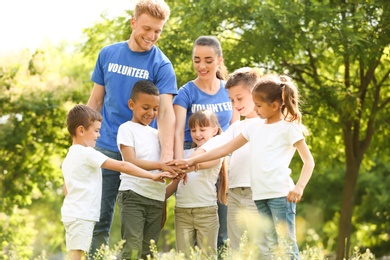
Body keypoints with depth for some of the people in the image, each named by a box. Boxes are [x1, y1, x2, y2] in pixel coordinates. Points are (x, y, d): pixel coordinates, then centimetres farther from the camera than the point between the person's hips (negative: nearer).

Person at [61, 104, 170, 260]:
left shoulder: (68, 158, 16)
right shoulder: (88, 153, -12)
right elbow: (122, 166, -14)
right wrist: (152, 176, -11)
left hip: (71, 213, 10)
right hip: (81, 216, -10)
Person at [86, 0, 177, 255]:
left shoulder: (161, 65, -5)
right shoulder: (108, 54, 6)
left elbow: (165, 111, -16)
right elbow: (96, 100, 13)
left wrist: (167, 155, -29)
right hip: (106, 148, 2)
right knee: (99, 218, 1)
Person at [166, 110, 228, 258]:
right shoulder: (185, 154, 18)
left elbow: (204, 163, -19)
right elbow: (175, 182, 19)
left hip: (206, 210, -4)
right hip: (182, 211, 5)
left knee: (207, 255, -1)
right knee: (183, 255, 3)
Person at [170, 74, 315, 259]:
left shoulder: (289, 127, 0)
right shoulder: (254, 128, 17)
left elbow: (309, 160, -3)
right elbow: (225, 149, 20)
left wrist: (300, 186, -20)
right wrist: (191, 161, 16)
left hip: (280, 193, -6)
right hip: (259, 195, 7)